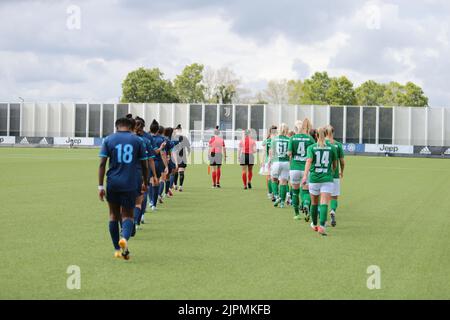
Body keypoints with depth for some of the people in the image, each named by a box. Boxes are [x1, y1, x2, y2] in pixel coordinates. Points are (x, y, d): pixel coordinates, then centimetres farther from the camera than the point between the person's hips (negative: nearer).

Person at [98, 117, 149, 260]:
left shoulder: (108, 139, 4)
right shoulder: (137, 140, 5)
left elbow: (102, 164, -3)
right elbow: (145, 165, 6)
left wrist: (100, 186, -2)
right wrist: (145, 183, 20)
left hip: (112, 183, 1)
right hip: (130, 184, -1)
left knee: (114, 215, 15)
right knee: (127, 215, 5)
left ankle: (117, 249, 17)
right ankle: (124, 238, -26)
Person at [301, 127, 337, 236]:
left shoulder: (311, 147, 1)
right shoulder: (332, 148, 4)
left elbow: (309, 161, -15)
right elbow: (335, 164, 14)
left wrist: (305, 175, -23)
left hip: (314, 178, 1)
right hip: (327, 179, -1)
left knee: (314, 203, 18)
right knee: (324, 203, -9)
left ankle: (314, 225, 34)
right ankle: (322, 226, -28)